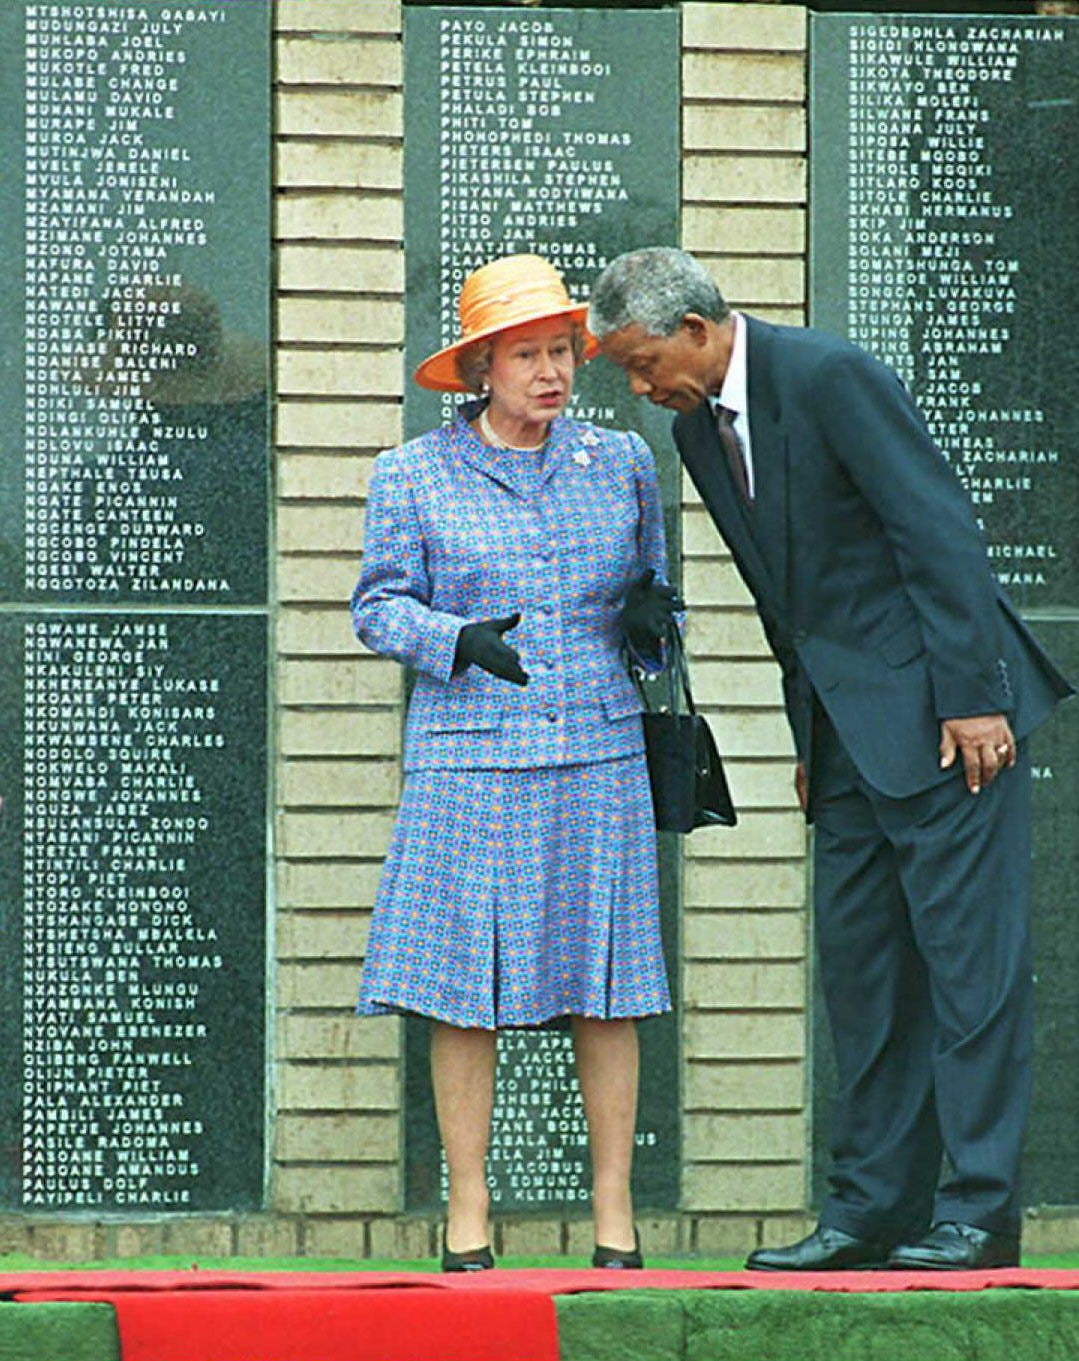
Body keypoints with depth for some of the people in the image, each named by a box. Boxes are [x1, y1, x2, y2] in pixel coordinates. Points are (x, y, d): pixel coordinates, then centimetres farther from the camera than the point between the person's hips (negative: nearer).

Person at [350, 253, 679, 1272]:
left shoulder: (620, 463, 11)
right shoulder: (414, 477, 4)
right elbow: (379, 607, 5)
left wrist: (648, 616, -2)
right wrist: (460, 640, -14)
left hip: (596, 754, 2)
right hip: (469, 758, -2)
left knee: (606, 989, -1)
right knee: (464, 990, -4)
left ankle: (614, 1214, 6)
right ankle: (468, 1217, 4)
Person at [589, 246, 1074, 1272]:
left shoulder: (828, 377, -14)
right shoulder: (698, 429, 12)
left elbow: (939, 529, -16)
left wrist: (972, 697, -19)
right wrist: (810, 741, 17)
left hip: (940, 710, -9)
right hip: (847, 726, 9)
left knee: (967, 954, -7)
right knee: (858, 960, 7)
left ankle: (980, 1213, -6)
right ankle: (873, 1207, 11)